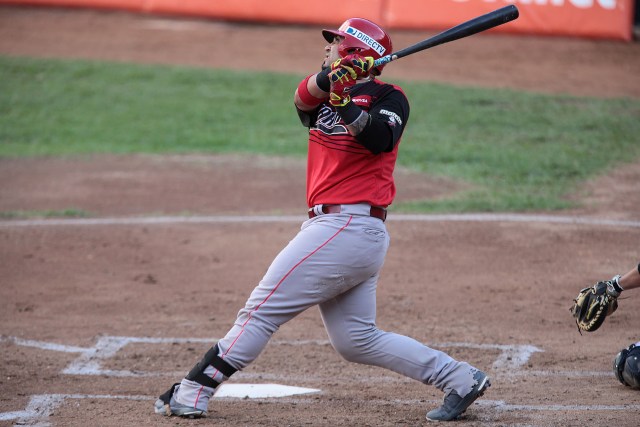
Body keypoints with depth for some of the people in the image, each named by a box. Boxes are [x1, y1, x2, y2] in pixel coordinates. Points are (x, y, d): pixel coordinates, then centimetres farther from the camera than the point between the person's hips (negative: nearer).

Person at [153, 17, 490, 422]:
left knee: (262, 310, -8)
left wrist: (346, 103, -34)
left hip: (347, 229, -9)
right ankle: (461, 379, 13)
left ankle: (191, 394, -5)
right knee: (358, 340, 11)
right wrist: (330, 79, -24)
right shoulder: (322, 96, 17)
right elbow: (304, 97, -5)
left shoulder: (388, 98, -4)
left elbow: (380, 139, -23)